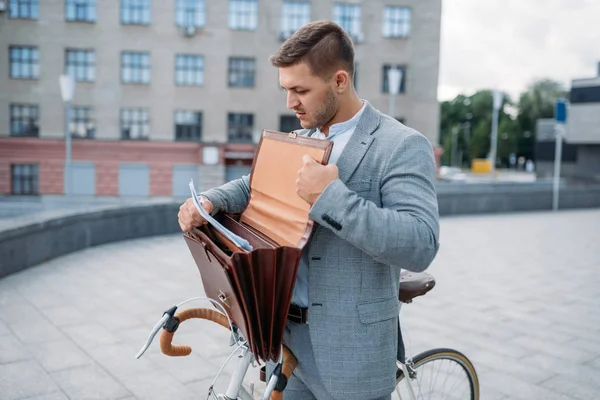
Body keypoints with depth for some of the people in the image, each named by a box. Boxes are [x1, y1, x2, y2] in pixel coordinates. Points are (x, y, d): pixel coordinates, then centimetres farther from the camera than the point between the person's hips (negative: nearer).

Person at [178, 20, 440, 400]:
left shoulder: (403, 146, -15)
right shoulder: (296, 142, 9)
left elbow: (420, 246, -24)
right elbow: (253, 186, 17)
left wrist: (331, 197, -29)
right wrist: (209, 201, -4)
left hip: (349, 348, -6)